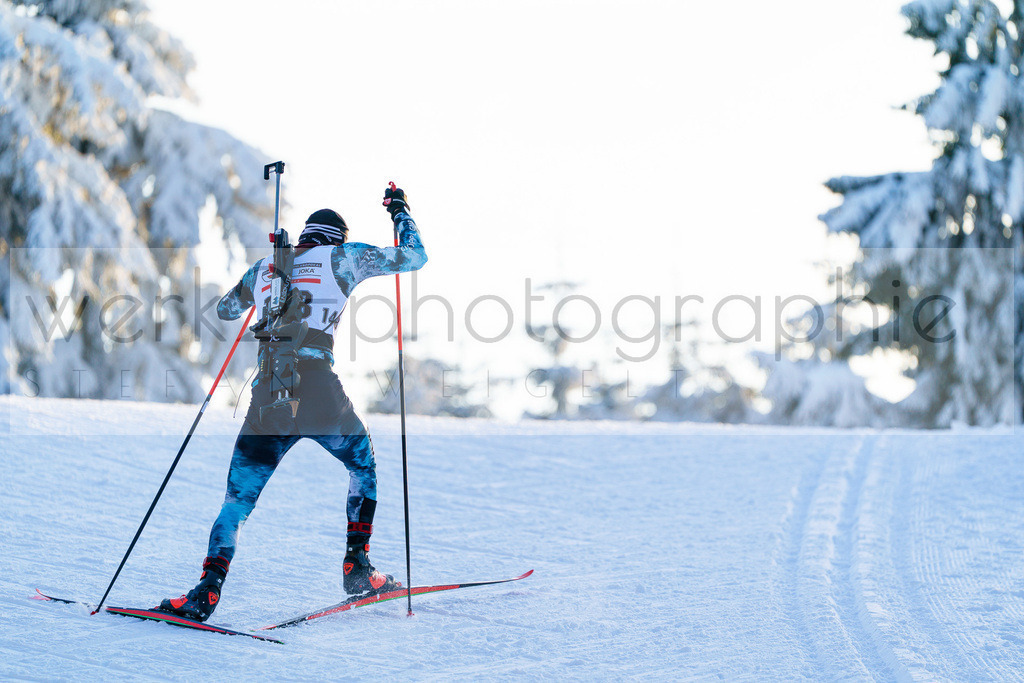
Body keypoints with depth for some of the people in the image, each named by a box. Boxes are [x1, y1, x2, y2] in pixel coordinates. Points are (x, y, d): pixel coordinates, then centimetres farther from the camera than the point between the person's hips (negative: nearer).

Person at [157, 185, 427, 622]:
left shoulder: (265, 267, 19)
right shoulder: (341, 258, 9)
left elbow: (225, 309, 36)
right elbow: (414, 257, 15)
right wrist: (400, 212, 32)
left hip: (267, 396, 3)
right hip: (319, 393, -2)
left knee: (237, 500, 6)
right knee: (364, 467, 24)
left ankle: (207, 591, -13)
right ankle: (356, 570, 21)